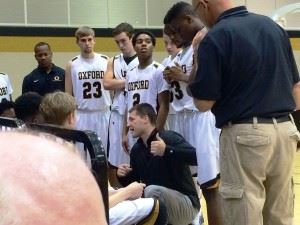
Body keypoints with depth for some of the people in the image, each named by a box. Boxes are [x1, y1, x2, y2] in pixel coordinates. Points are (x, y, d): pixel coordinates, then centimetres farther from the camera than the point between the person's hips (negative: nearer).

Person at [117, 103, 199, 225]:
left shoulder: (169, 137, -16)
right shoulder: (136, 149, 8)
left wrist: (166, 150, -40)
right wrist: (123, 176, -6)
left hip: (186, 204, -8)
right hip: (157, 206, 8)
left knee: (152, 190, -32)